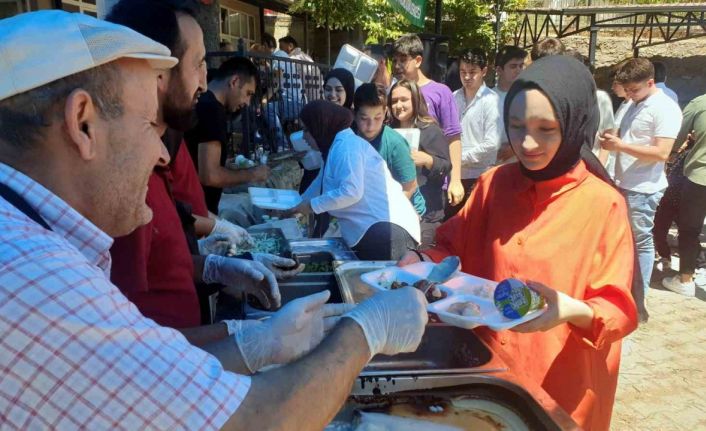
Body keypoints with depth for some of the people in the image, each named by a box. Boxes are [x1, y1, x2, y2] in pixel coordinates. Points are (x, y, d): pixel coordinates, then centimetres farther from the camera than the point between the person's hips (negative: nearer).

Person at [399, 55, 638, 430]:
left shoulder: (603, 205, -15)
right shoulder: (493, 184, -4)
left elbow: (619, 310, -13)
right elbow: (455, 251, 6)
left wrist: (575, 311, -33)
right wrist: (424, 263, -14)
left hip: (561, 384, -3)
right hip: (487, 366, 4)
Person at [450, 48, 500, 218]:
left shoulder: (491, 100, -9)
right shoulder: (454, 97, 5)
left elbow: (492, 143, -15)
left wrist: (461, 157, -11)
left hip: (479, 176, -5)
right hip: (455, 174, 5)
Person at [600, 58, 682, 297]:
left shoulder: (665, 108, -13)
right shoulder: (635, 105, 13)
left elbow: (661, 153, -22)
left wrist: (620, 145, -23)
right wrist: (612, 141, 2)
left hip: (643, 189, -8)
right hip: (623, 184, 8)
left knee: (641, 241, 1)